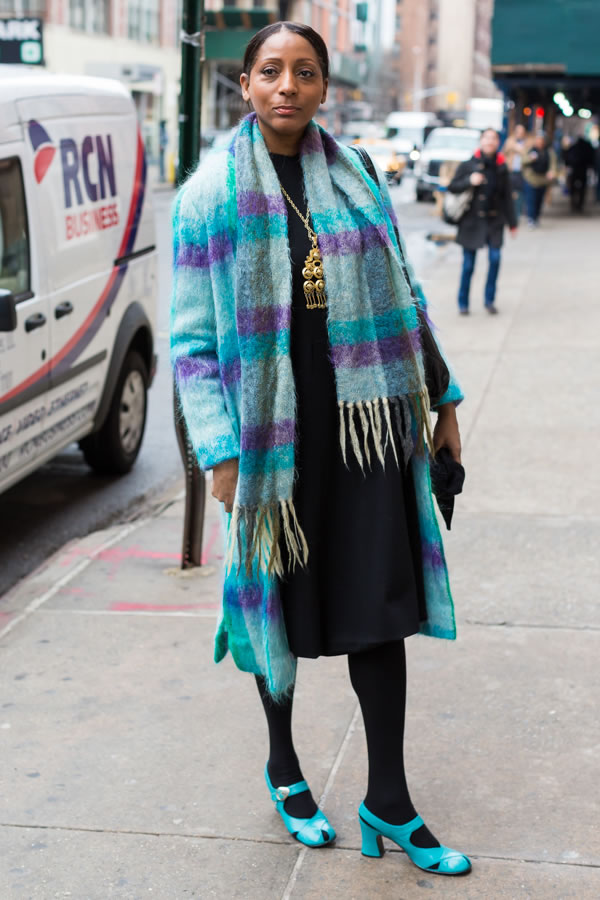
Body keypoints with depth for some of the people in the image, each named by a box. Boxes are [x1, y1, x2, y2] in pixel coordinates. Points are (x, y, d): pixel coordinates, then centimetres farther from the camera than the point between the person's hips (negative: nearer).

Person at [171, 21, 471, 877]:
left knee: (381, 611, 4)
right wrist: (220, 450, -12)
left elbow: (401, 295, 14)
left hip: (365, 423, 3)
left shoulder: (355, 178, 8)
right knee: (284, 605, 12)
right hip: (275, 434, -2)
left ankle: (388, 801, 17)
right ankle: (283, 767, 36)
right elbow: (192, 337, -5)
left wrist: (441, 398, 13)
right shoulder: (211, 193, -3)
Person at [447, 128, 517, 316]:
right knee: (468, 263, 1)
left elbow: (506, 197, 13)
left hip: (494, 221, 2)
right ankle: (463, 303, 14)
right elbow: (452, 187, 1)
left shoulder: (501, 167, 7)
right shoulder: (468, 165, 0)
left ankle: (490, 300, 6)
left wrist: (512, 222, 14)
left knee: (495, 258, -9)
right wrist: (469, 181, -16)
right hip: (472, 221, -2)